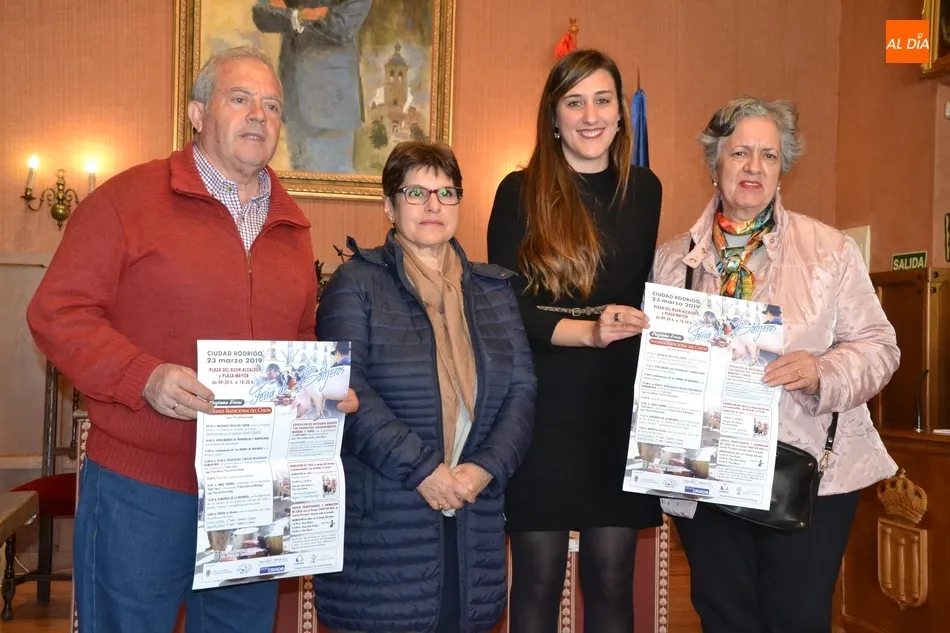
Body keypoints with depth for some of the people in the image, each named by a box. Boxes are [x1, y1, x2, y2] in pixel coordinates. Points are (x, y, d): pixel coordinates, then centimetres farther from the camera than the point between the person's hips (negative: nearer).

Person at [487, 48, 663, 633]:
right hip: (543, 405, -3)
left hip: (622, 405, 3)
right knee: (538, 576, 4)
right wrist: (589, 330, -20)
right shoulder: (521, 193, -2)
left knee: (612, 577, 7)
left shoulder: (643, 190, 9)